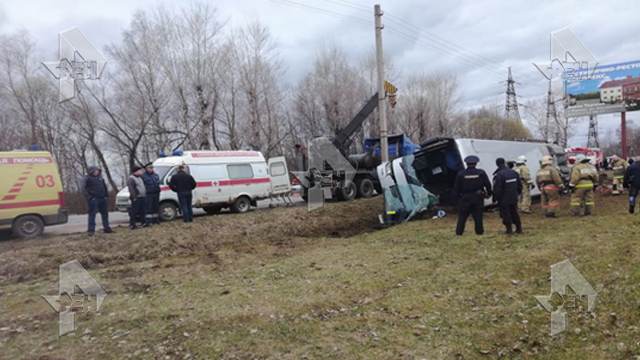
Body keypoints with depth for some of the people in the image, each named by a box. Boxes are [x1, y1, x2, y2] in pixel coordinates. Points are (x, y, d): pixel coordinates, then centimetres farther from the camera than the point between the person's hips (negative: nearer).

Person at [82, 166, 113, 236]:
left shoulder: (100, 178, 16)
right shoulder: (87, 178, -2)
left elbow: (105, 187, 24)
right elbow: (84, 188, -10)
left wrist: (106, 195, 14)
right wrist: (88, 196, -17)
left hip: (102, 199, 6)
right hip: (93, 199, -6)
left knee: (105, 213, 10)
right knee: (92, 214, -6)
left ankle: (106, 228, 20)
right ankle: (91, 230, -4)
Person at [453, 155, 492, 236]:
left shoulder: (460, 174, -6)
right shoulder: (481, 173, -4)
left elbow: (456, 187, -3)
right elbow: (488, 184, -2)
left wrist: (458, 195, 12)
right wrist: (489, 193, 13)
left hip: (465, 199, 0)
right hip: (478, 198, 1)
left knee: (462, 216, 8)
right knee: (478, 216, 10)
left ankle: (459, 232, 11)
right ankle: (479, 231, 15)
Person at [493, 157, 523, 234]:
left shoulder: (499, 175, -21)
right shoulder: (513, 172, 3)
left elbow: (497, 189, -20)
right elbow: (520, 185, 13)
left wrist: (495, 198, -8)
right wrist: (517, 193, 24)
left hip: (504, 200, -7)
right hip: (514, 198, 7)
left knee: (506, 214, 4)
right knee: (514, 213, 17)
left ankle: (509, 229, 7)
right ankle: (519, 228, 22)